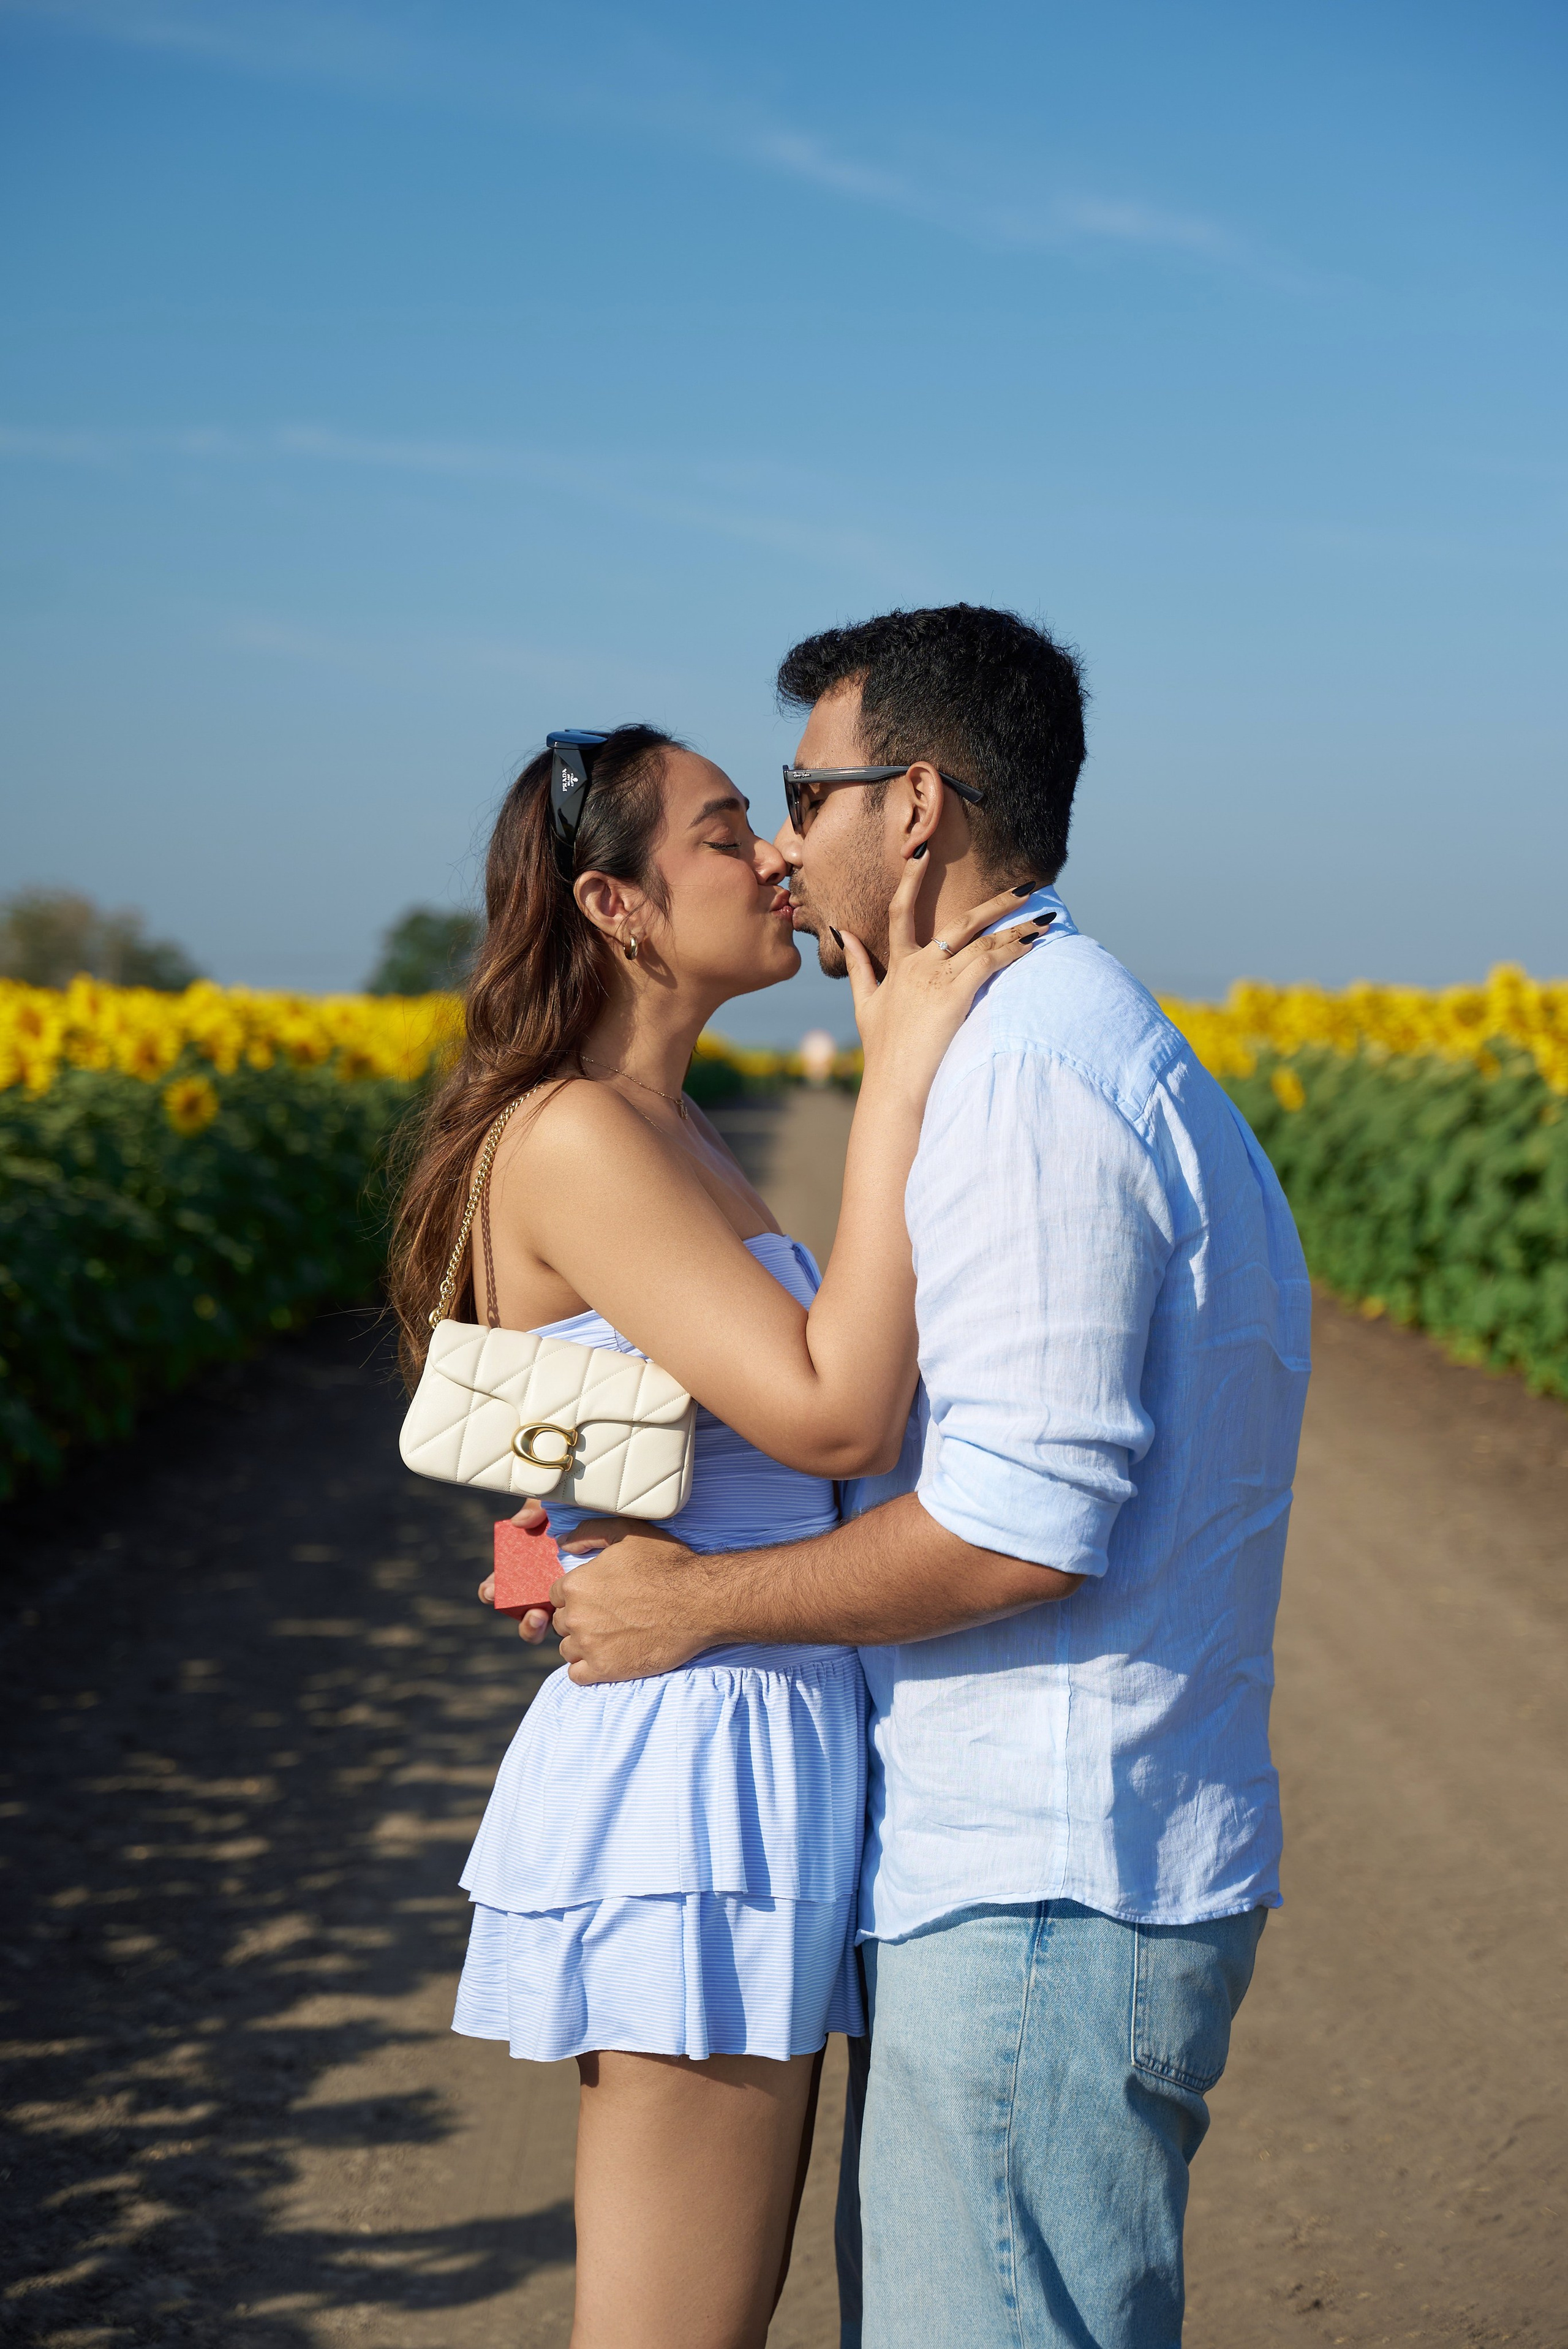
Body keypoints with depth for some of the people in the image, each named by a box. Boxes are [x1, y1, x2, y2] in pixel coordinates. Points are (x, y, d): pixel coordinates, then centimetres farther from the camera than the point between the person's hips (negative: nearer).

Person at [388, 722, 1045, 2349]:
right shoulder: (572, 1140, -16)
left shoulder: (665, 1137, 14)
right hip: (695, 1788, -10)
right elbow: (839, 1418, -24)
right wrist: (898, 1074, -20)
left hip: (753, 1762, 10)